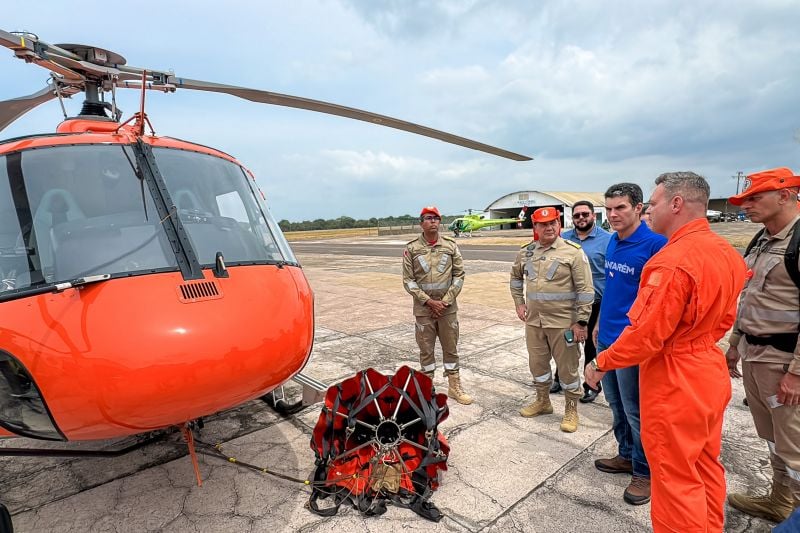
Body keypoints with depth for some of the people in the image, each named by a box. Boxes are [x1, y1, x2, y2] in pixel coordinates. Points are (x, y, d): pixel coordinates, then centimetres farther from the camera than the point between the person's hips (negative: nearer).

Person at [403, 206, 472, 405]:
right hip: (423, 308, -1)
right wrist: (429, 301, -12)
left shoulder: (451, 245, 0)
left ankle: (454, 387, 25)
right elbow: (408, 280, -5)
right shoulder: (411, 248, -4)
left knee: (450, 347, 11)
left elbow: (459, 275, 0)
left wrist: (445, 301, -9)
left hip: (448, 307, 1)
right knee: (426, 349, 9)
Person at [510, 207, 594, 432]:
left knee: (567, 366, 7)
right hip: (533, 320, 5)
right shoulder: (526, 252, 4)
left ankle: (571, 410, 27)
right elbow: (516, 277, 21)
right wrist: (519, 302, 11)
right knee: (537, 363, 17)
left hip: (563, 322, -5)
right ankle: (542, 401, 38)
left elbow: (585, 289, -12)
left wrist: (582, 322, -13)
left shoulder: (573, 251, -11)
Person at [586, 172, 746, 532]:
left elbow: (648, 334, -24)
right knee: (706, 466, 24)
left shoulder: (674, 260, -26)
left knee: (676, 476, 8)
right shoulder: (726, 251, 4)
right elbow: (724, 318, 13)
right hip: (709, 372, 9)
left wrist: (601, 363, -12)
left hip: (674, 382, -9)